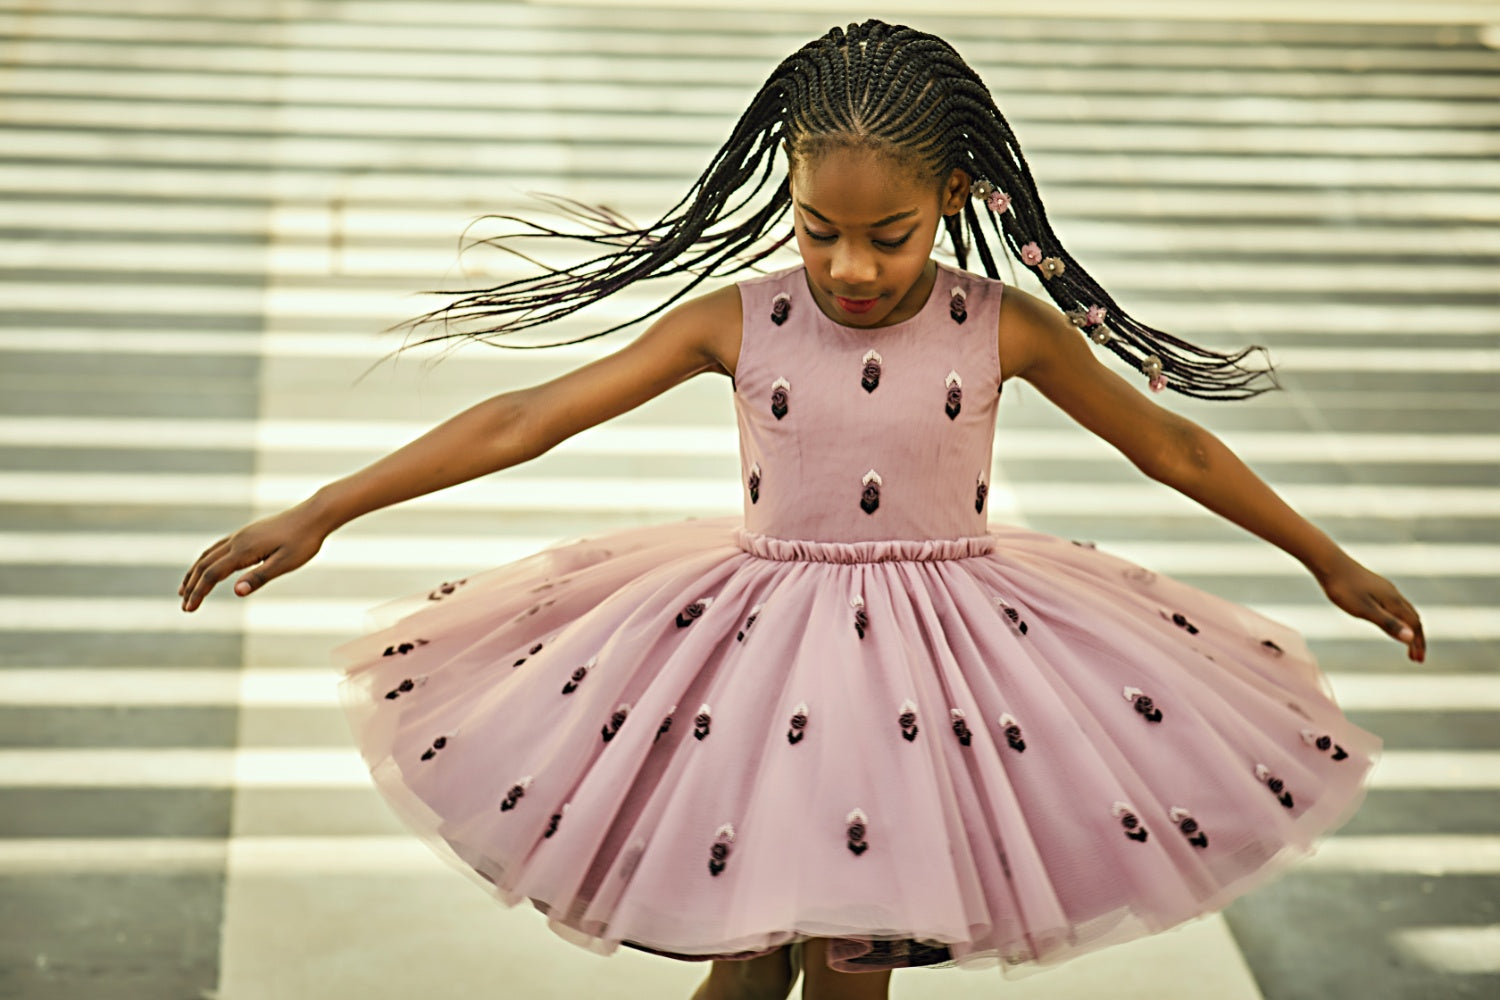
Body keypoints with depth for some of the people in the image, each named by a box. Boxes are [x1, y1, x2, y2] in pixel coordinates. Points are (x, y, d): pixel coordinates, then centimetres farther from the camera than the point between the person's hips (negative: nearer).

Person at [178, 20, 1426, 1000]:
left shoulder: (1004, 329, -8)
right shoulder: (738, 322, -9)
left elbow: (1171, 445, 4)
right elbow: (524, 420, -10)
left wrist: (1331, 562, 11)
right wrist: (320, 512, -12)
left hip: (938, 649, 0)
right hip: (763, 660, 0)